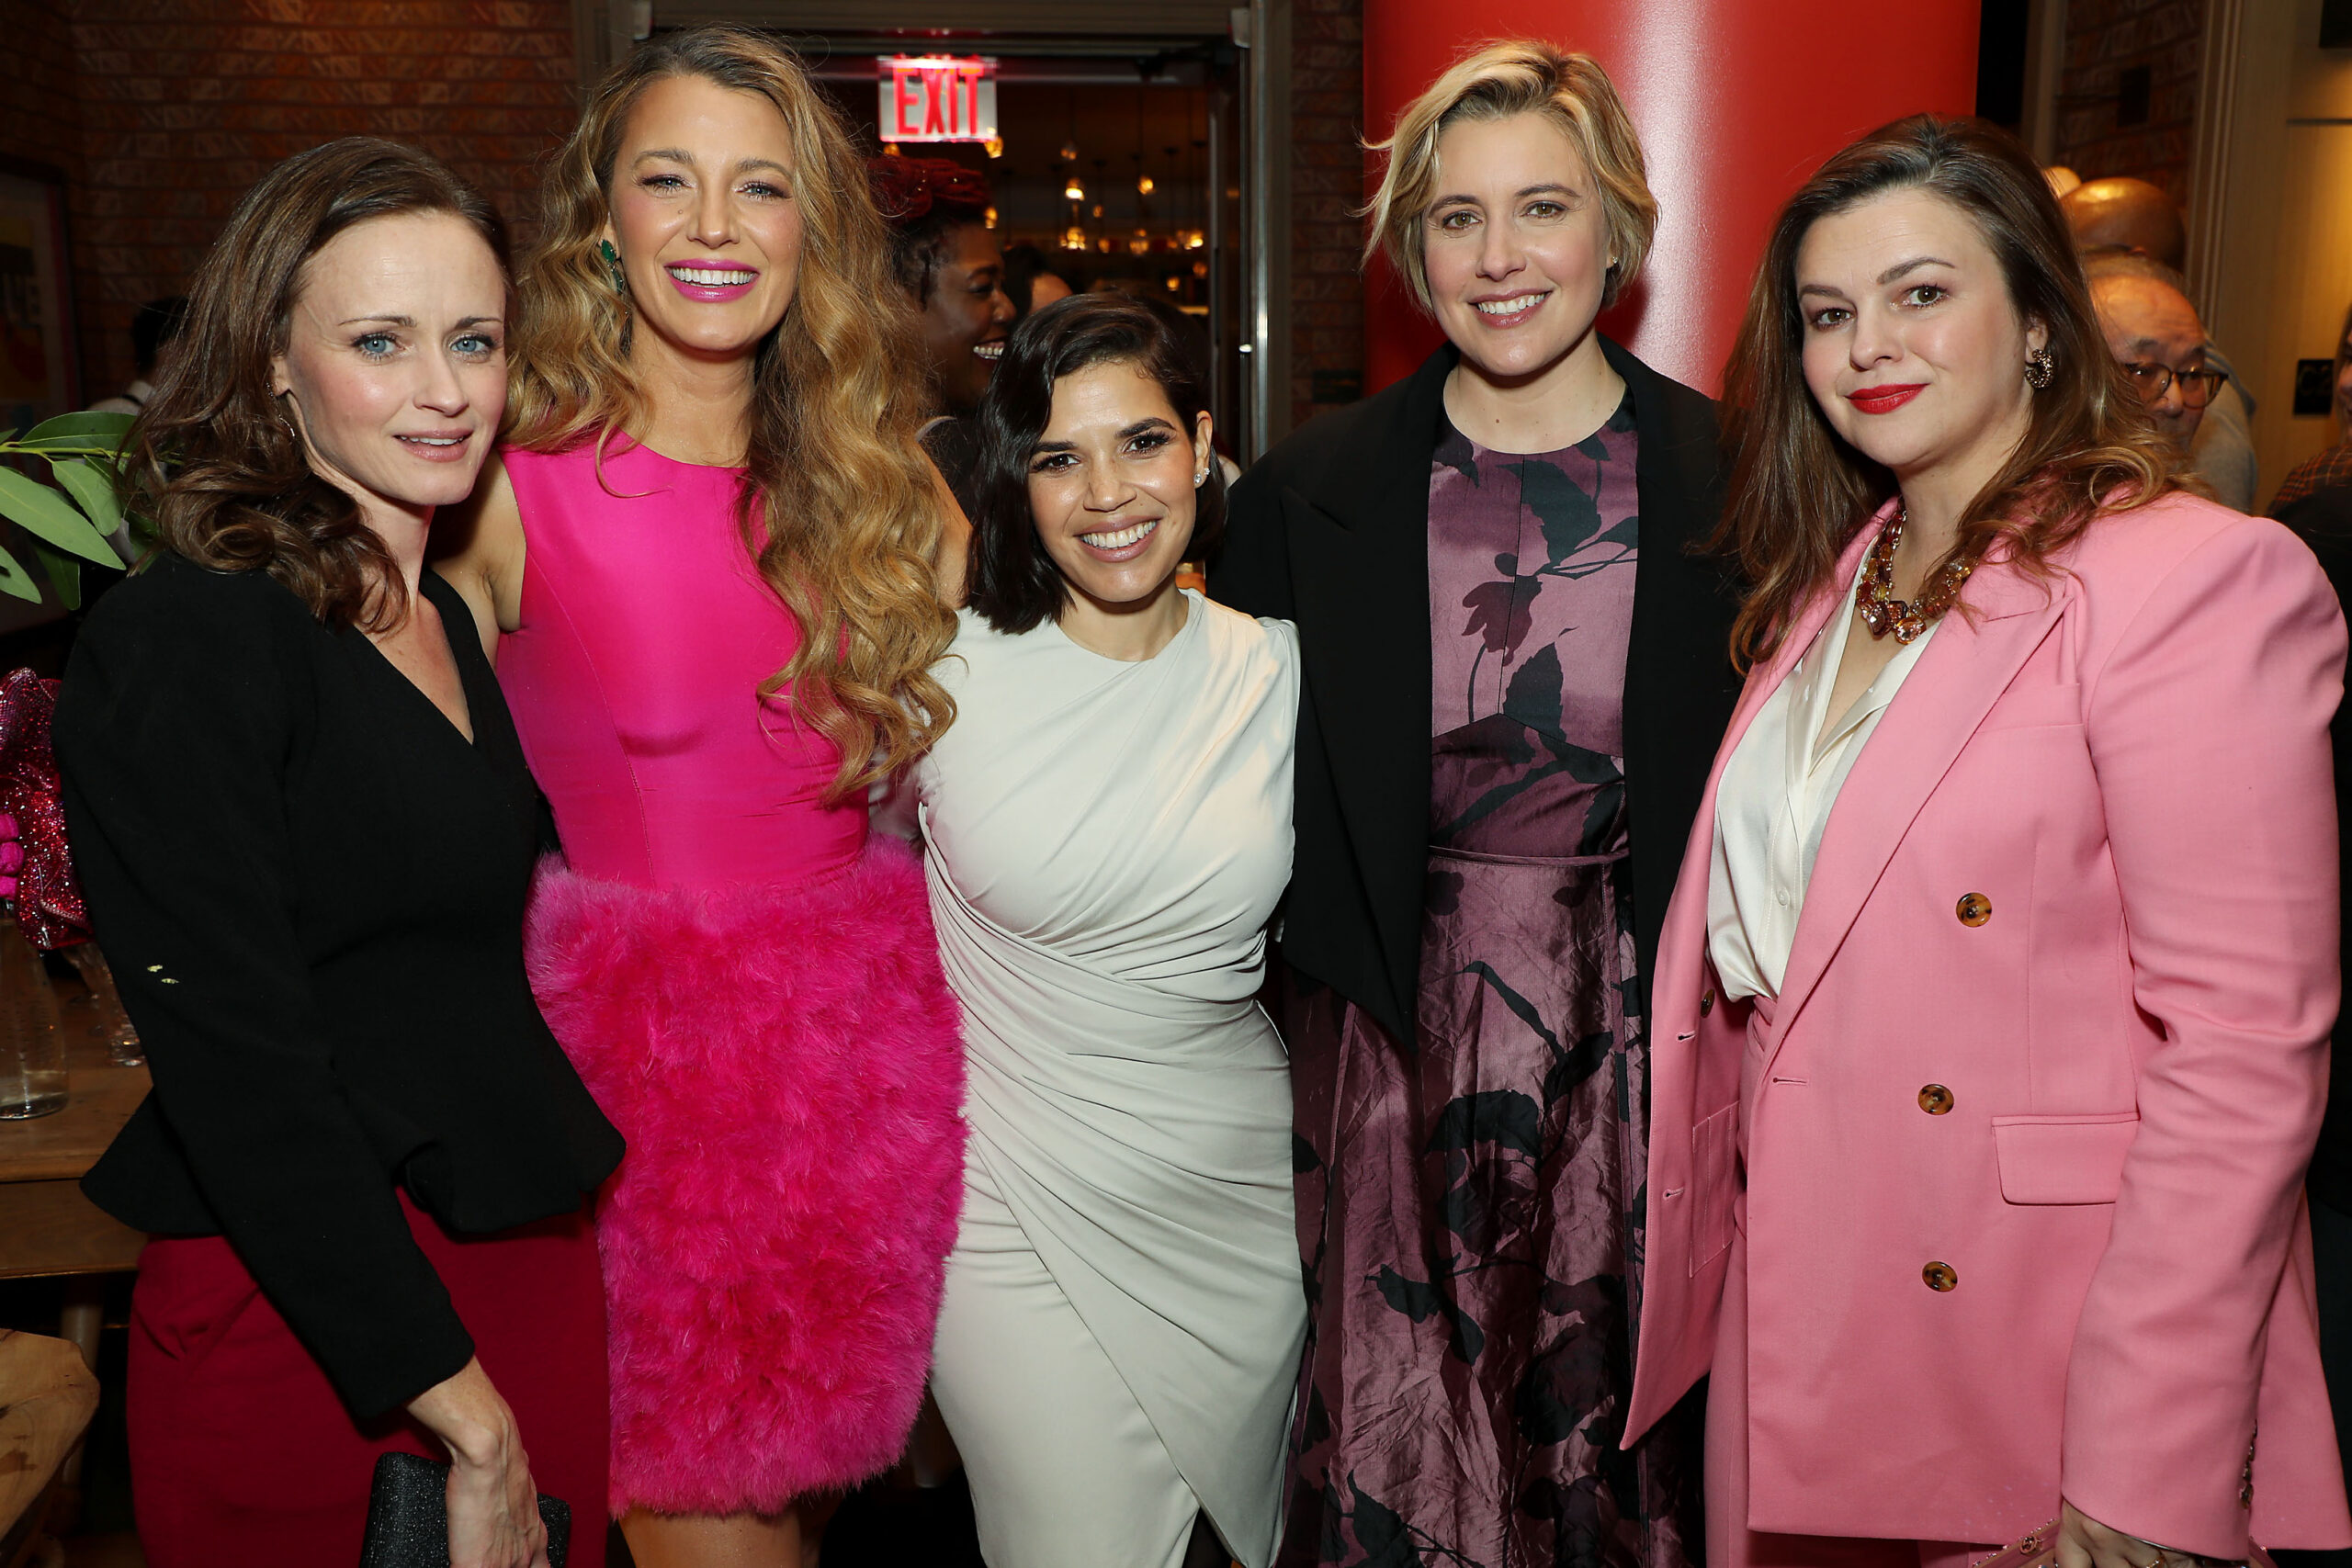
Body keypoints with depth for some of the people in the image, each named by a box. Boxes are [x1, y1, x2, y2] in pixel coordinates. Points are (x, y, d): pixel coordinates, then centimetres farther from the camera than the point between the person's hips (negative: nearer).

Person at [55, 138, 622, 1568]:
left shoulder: (449, 620, 9)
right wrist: (469, 1423, -19)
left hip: (533, 1263, 7)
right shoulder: (186, 642, -16)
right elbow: (239, 1069, -20)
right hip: (305, 1317, -7)